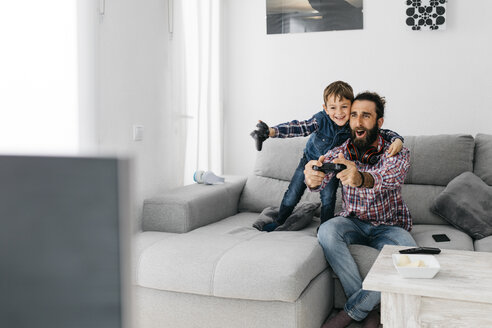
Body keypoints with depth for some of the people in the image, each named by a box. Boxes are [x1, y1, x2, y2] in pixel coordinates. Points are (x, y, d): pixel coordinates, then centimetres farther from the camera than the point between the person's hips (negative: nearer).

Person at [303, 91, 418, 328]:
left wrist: (361, 179, -61)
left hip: (389, 226, -1)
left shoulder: (397, 152, -12)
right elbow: (320, 181, -24)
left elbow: (392, 176, -37)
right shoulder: (339, 153, -5)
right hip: (353, 222, 2)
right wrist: (312, 178, -52)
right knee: (327, 231, -32)